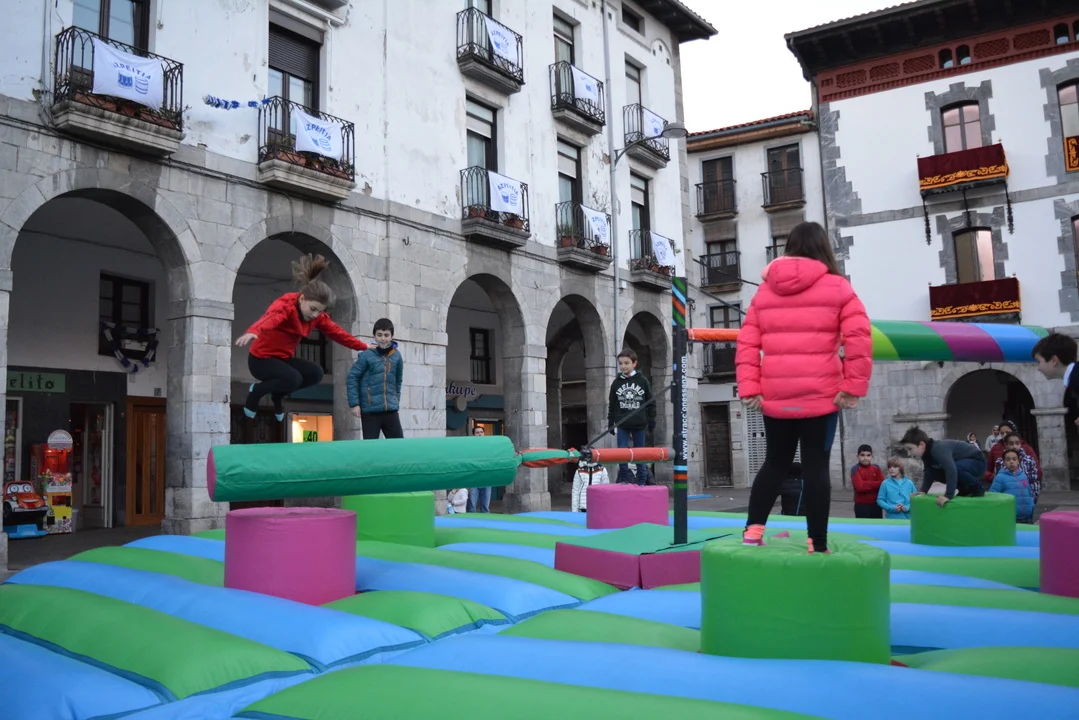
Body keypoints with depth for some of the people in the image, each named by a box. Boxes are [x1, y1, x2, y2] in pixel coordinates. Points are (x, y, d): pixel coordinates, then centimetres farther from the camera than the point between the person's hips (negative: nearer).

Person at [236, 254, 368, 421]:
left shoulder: (317, 316, -4)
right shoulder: (286, 305, -27)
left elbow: (337, 332, 7)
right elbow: (270, 318, -50)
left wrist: (364, 347, 10)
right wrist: (252, 332, -71)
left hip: (284, 358, 8)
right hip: (261, 358, -8)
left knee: (316, 374, -10)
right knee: (294, 379, -30)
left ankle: (278, 394, 13)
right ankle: (256, 391, -2)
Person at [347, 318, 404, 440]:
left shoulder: (396, 356, 6)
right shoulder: (366, 355, -8)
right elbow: (352, 378, -4)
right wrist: (354, 403, -7)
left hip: (390, 410, 4)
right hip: (370, 410, -4)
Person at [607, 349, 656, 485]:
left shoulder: (643, 381, 1)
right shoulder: (616, 382, 5)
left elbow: (650, 402, 6)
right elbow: (612, 405, 8)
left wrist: (651, 420, 3)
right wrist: (610, 423, 6)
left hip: (639, 424, -1)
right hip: (622, 424, 1)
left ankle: (642, 482, 15)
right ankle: (624, 481, 8)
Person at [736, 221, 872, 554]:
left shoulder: (765, 290, 11)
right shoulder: (837, 287, 1)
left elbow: (747, 342, 4)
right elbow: (859, 337, -9)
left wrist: (749, 387, 2)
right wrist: (854, 386, -6)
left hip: (775, 396, 3)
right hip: (821, 394, -3)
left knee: (775, 463, 16)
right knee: (816, 467, 2)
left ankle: (753, 530, 10)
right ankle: (818, 545, 6)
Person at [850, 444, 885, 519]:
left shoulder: (876, 468, 5)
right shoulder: (855, 469, -9)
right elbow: (860, 486, -21)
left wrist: (866, 484, -17)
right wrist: (876, 484, -15)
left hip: (876, 504, 5)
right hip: (861, 505, -4)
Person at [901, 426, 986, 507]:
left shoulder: (938, 449, -34)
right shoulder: (926, 453, -3)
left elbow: (951, 470, -44)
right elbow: (929, 473, 7)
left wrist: (948, 495, -44)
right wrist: (923, 491, -5)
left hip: (976, 461, -9)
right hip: (963, 463, 9)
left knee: (954, 468, -36)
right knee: (934, 472, -1)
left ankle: (977, 487, -10)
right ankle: (966, 488, 11)